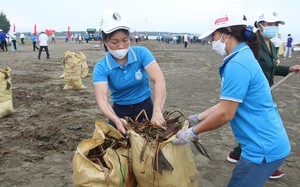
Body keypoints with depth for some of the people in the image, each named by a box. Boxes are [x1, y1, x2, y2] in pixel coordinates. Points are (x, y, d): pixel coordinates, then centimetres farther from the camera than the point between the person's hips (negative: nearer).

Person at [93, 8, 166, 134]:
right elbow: (102, 99, -28)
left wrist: (157, 111, -44)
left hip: (145, 108, 0)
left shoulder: (141, 53, -17)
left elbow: (159, 80, -29)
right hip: (120, 112, 0)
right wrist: (116, 120, -47)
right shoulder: (101, 67, -16)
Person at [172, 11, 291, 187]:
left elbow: (225, 114, -21)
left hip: (264, 148, -9)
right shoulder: (245, 57, 9)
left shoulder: (237, 64, -22)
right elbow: (229, 102, 13)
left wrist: (193, 132, -9)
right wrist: (198, 118, 15)